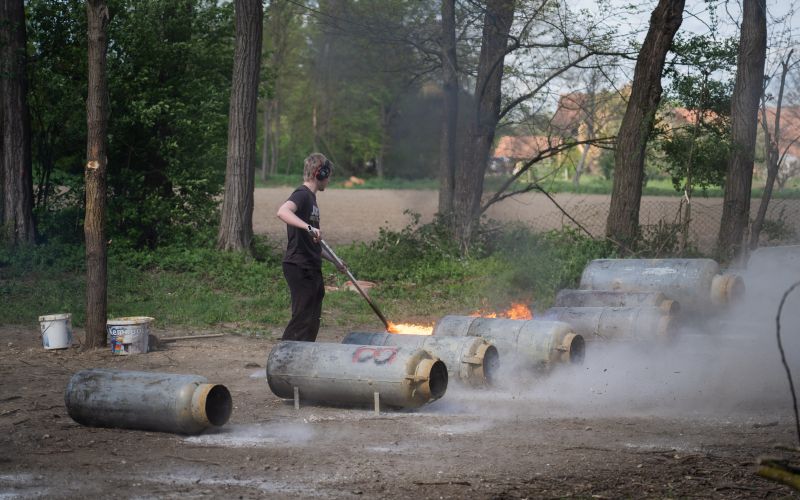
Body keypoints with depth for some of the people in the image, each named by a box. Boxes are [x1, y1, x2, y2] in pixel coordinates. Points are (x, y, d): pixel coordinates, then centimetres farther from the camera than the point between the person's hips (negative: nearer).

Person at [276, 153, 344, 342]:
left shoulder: (311, 198, 19)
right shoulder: (302, 195, -10)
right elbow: (282, 212, -34)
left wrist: (333, 260, 27)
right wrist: (309, 227, -44)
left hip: (311, 268, 10)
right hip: (299, 267, -10)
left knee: (312, 320, 12)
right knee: (303, 318, -11)